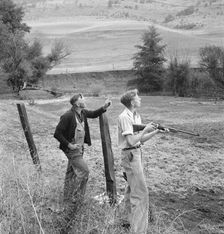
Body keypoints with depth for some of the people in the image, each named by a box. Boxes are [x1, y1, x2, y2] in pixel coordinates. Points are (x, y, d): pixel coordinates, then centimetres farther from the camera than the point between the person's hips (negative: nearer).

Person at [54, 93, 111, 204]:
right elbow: (57, 134, -21)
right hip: (72, 149, -8)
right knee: (84, 171, -7)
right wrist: (69, 145, -21)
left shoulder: (82, 112, -1)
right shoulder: (68, 116, -24)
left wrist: (104, 107, 0)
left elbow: (93, 114, 17)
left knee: (72, 172, 18)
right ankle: (72, 196, 8)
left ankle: (68, 198, 32)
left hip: (80, 147, 8)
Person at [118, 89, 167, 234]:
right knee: (141, 193, -9)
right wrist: (145, 130, -16)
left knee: (132, 189, 21)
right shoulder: (125, 117, -17)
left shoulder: (136, 116, 10)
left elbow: (141, 140, 11)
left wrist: (156, 131, 1)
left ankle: (129, 220, 37)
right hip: (130, 155, -10)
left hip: (136, 154, 10)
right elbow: (131, 141, -22)